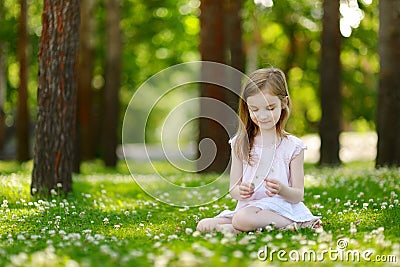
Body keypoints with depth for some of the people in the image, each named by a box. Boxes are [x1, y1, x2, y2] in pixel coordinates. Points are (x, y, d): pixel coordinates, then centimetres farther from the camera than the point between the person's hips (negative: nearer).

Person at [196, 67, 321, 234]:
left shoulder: (292, 146, 2)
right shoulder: (240, 144, 10)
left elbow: (298, 195, -1)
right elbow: (233, 189, 10)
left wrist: (282, 189, -23)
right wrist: (240, 191, -15)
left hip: (280, 208, -5)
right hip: (247, 206, 6)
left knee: (243, 218, -36)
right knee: (203, 225, -17)